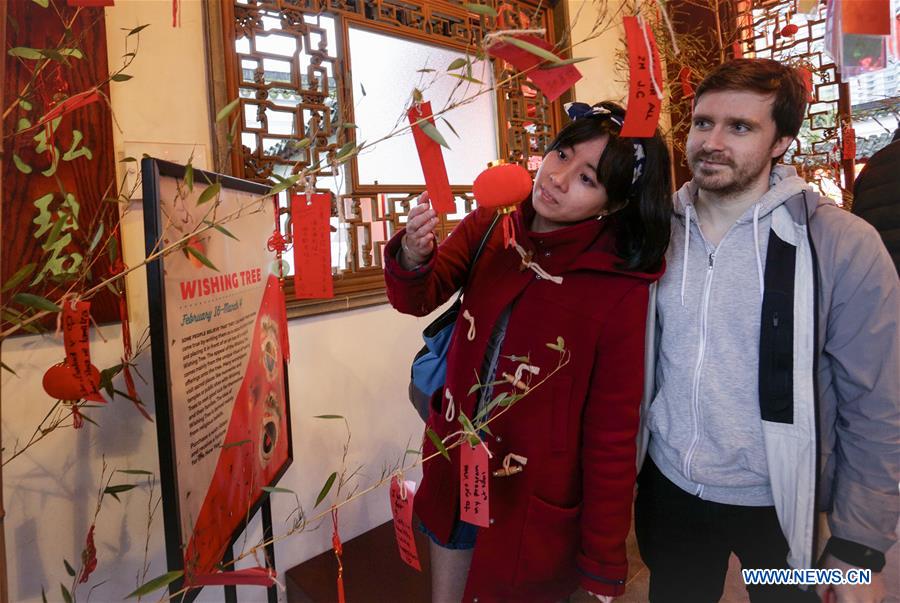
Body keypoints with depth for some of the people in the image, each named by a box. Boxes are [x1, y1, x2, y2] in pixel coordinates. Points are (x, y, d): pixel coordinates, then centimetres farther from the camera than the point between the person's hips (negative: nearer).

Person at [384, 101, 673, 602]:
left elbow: (612, 434, -15)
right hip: (455, 470, 5)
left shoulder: (620, 289, -20)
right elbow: (418, 300, -9)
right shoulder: (490, 226, -8)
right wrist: (413, 257, -32)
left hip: (534, 501, -4)